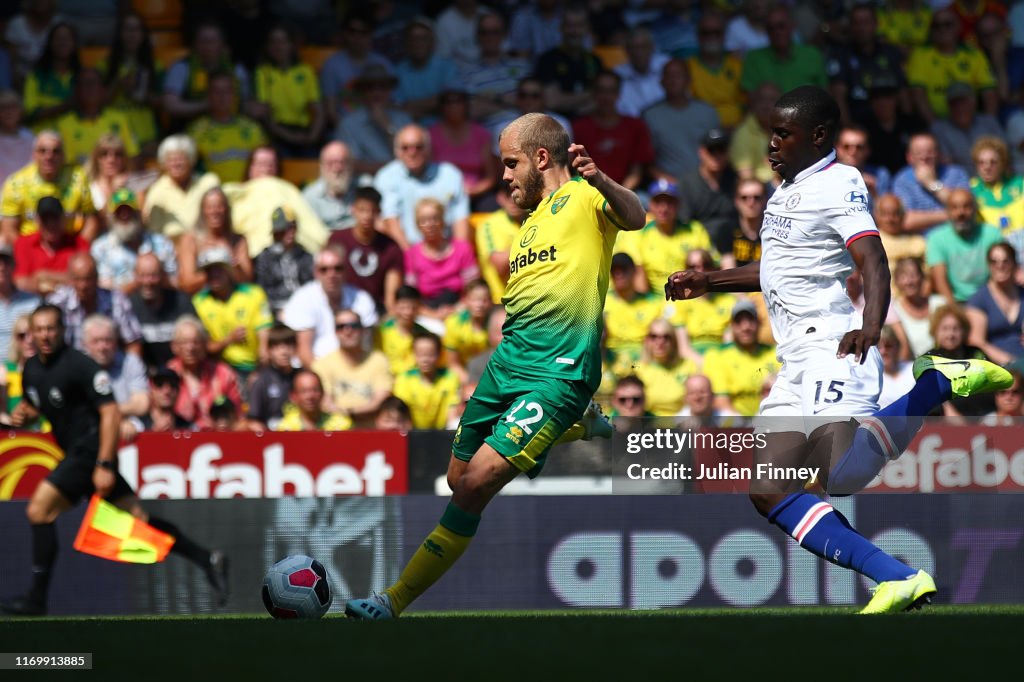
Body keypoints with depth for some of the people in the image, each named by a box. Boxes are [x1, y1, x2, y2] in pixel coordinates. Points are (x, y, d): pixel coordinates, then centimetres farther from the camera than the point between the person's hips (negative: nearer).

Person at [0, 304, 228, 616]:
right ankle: (207, 560, 13)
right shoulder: (32, 368, 10)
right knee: (137, 518, 7)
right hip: (75, 453, 8)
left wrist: (105, 465, -23)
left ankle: (36, 598, -10)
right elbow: (34, 404, 29)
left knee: (39, 510, -14)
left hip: (91, 452, -8)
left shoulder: (79, 365, -15)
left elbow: (110, 412, -18)